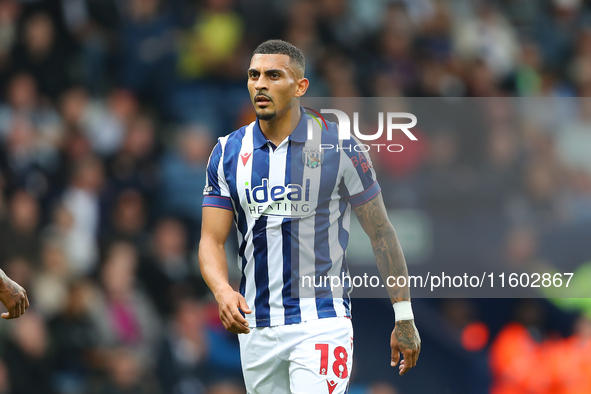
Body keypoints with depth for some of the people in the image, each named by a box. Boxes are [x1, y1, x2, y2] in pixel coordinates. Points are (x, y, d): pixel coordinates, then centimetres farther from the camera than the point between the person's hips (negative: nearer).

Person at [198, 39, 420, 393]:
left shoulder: (338, 146, -4)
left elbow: (381, 232, 2)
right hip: (256, 329, 4)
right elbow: (212, 240, 3)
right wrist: (222, 291, -19)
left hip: (322, 323, -4)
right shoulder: (228, 152, 5)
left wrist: (404, 317, 2)